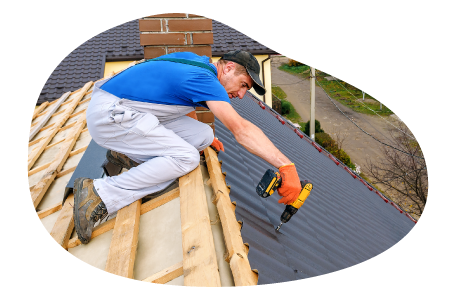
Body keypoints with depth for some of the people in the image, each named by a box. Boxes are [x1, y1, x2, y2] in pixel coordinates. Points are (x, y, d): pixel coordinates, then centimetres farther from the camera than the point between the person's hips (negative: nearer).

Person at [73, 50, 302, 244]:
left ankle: (129, 155, 6)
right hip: (109, 114, -9)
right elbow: (241, 129, -28)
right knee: (186, 159, -22)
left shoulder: (197, 61, 10)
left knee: (203, 135, -1)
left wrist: (204, 137, 31)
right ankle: (100, 195, -18)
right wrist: (287, 166, -30)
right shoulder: (204, 78, -18)